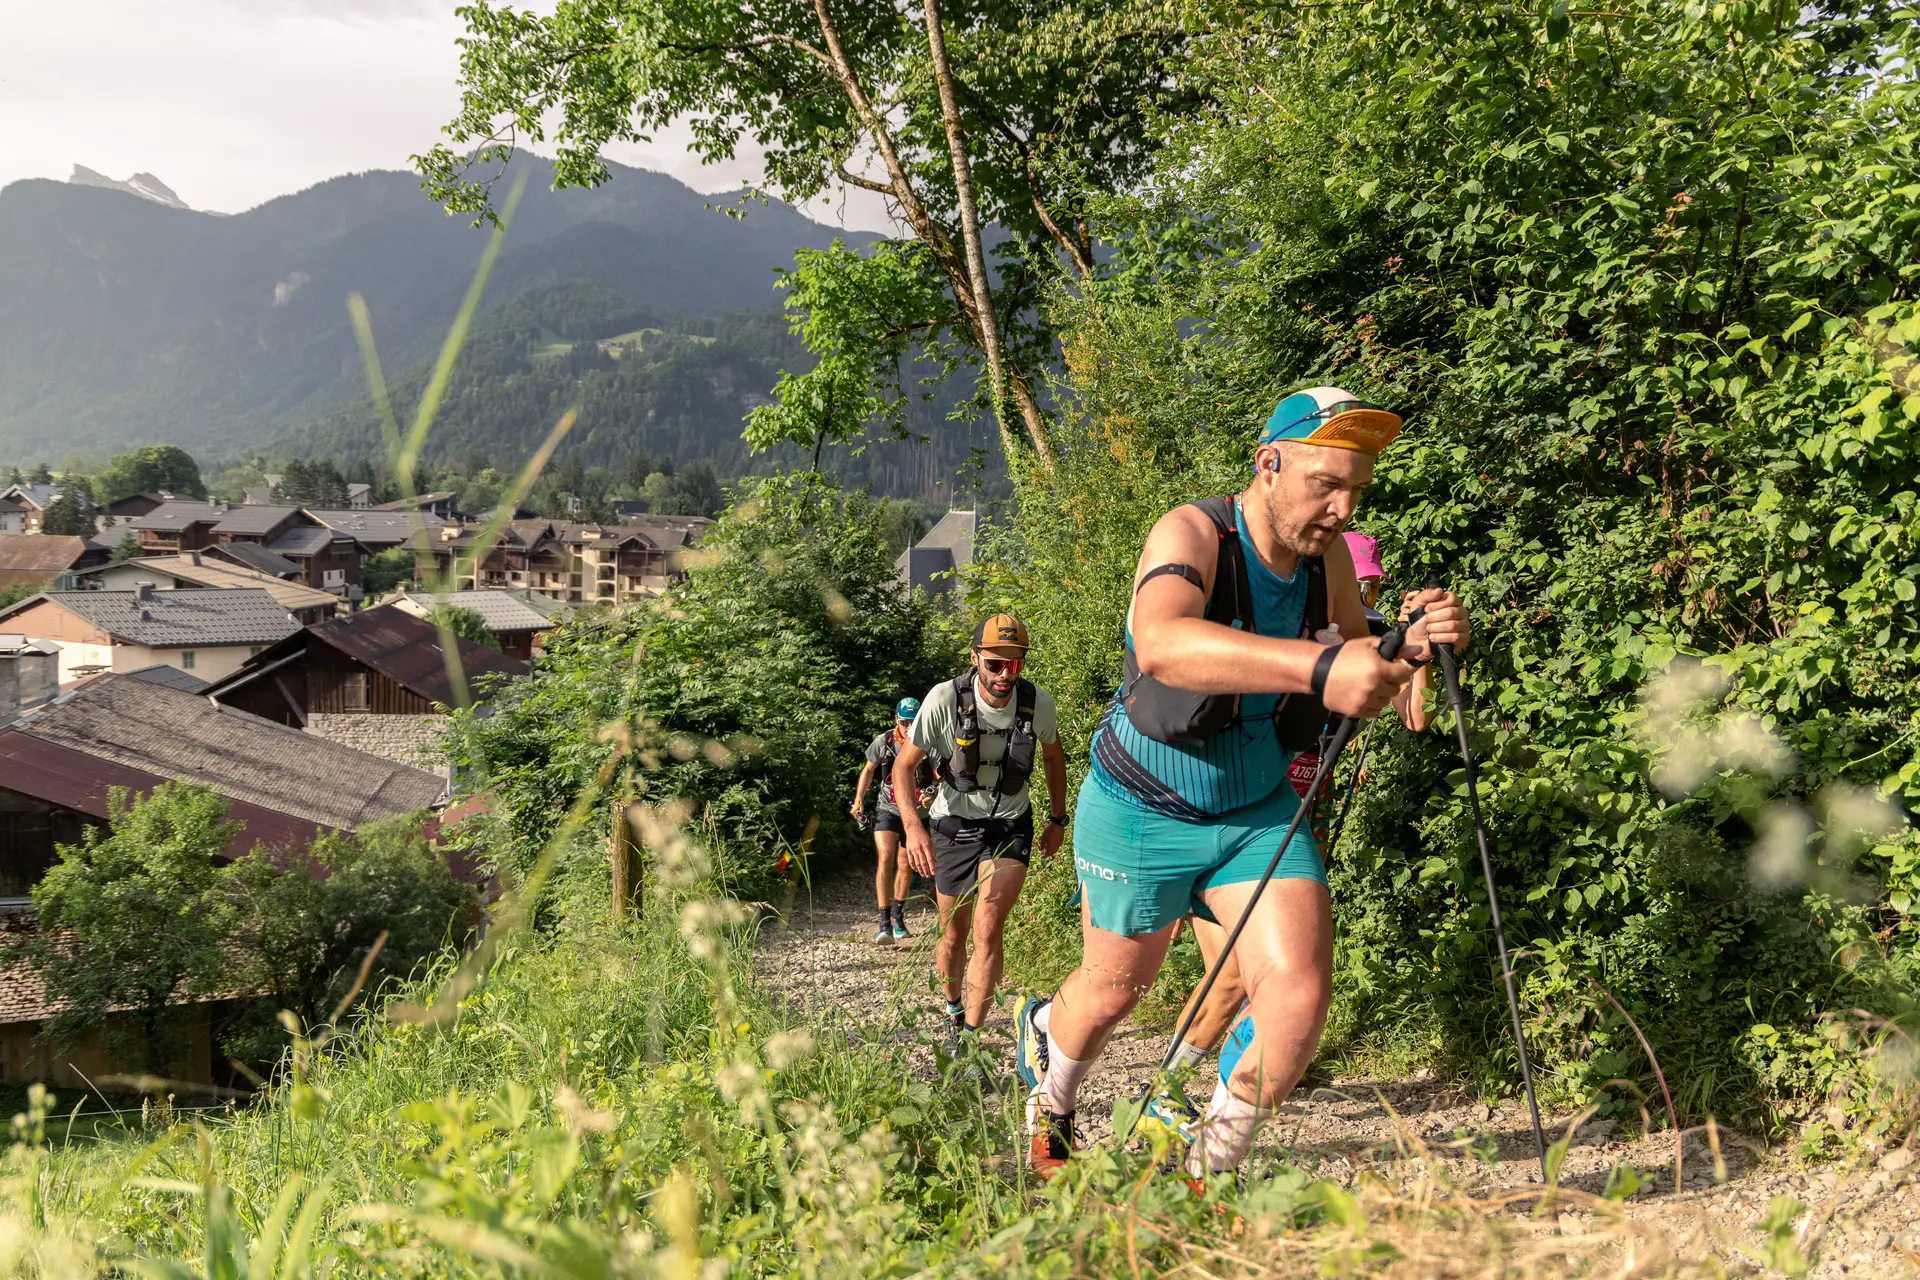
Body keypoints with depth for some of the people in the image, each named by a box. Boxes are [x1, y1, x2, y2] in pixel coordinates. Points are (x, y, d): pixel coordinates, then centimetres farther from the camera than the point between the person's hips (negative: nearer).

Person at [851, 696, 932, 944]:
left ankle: (898, 917, 28)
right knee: (885, 858, -17)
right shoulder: (884, 742, -8)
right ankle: (884, 923, -19)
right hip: (888, 810, 0)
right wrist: (858, 800, 2)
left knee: (905, 866, 7)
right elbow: (869, 769, 8)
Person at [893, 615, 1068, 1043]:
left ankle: (967, 1040, -12)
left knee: (988, 931, -18)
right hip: (954, 826, 0)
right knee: (954, 936, 13)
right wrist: (912, 825, -27)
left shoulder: (1039, 703, -14)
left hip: (1010, 827, 0)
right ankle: (953, 1009, 41)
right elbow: (904, 763, -13)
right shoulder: (945, 700, -22)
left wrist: (1058, 820, 13)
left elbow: (1053, 758, 8)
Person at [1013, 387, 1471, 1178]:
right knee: (1113, 990, 15)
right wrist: (1319, 664, -61)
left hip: (1260, 813, 4)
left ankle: (1208, 1171, 13)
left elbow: (1382, 697, 3)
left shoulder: (1328, 558, -7)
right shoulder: (1192, 534, -26)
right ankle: (1050, 1097, 52)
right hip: (1143, 811, -4)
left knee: (1300, 992, -13)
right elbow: (1162, 646, -49)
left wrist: (1421, 646, -21)